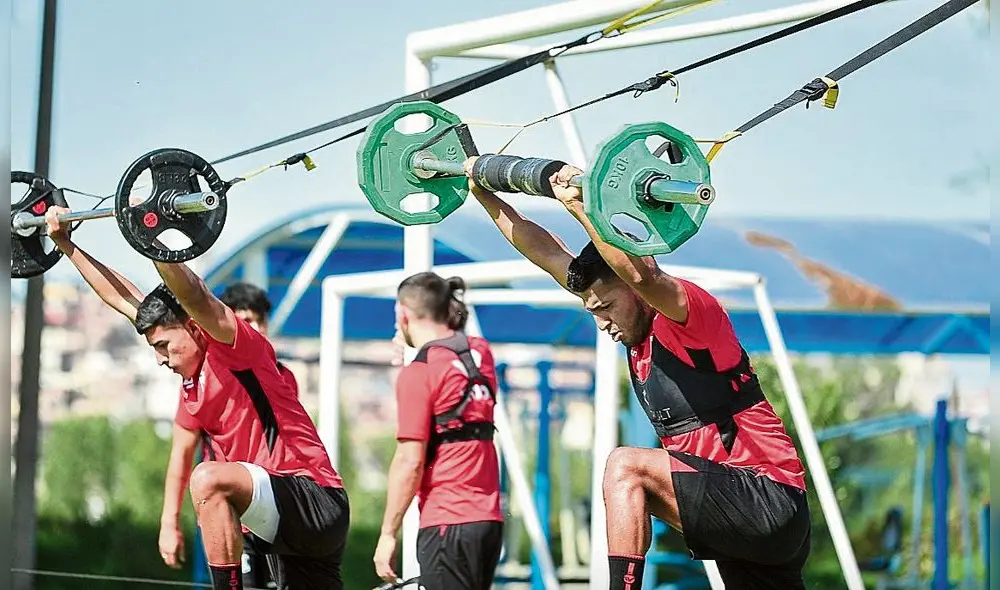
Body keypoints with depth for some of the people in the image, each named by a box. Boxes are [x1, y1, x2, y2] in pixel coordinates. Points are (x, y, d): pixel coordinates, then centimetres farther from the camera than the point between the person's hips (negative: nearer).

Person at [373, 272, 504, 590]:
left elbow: (410, 462, -12)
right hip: (489, 519, 8)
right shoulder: (480, 352, 12)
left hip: (447, 522, -8)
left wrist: (388, 534, -8)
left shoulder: (418, 373, -8)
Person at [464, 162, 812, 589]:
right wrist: (483, 193, 17)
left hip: (769, 500, -10)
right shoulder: (638, 328, 11)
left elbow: (641, 273, -36)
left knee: (626, 468, -21)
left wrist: (581, 205, -33)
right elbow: (547, 254, 15)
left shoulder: (691, 313, -12)